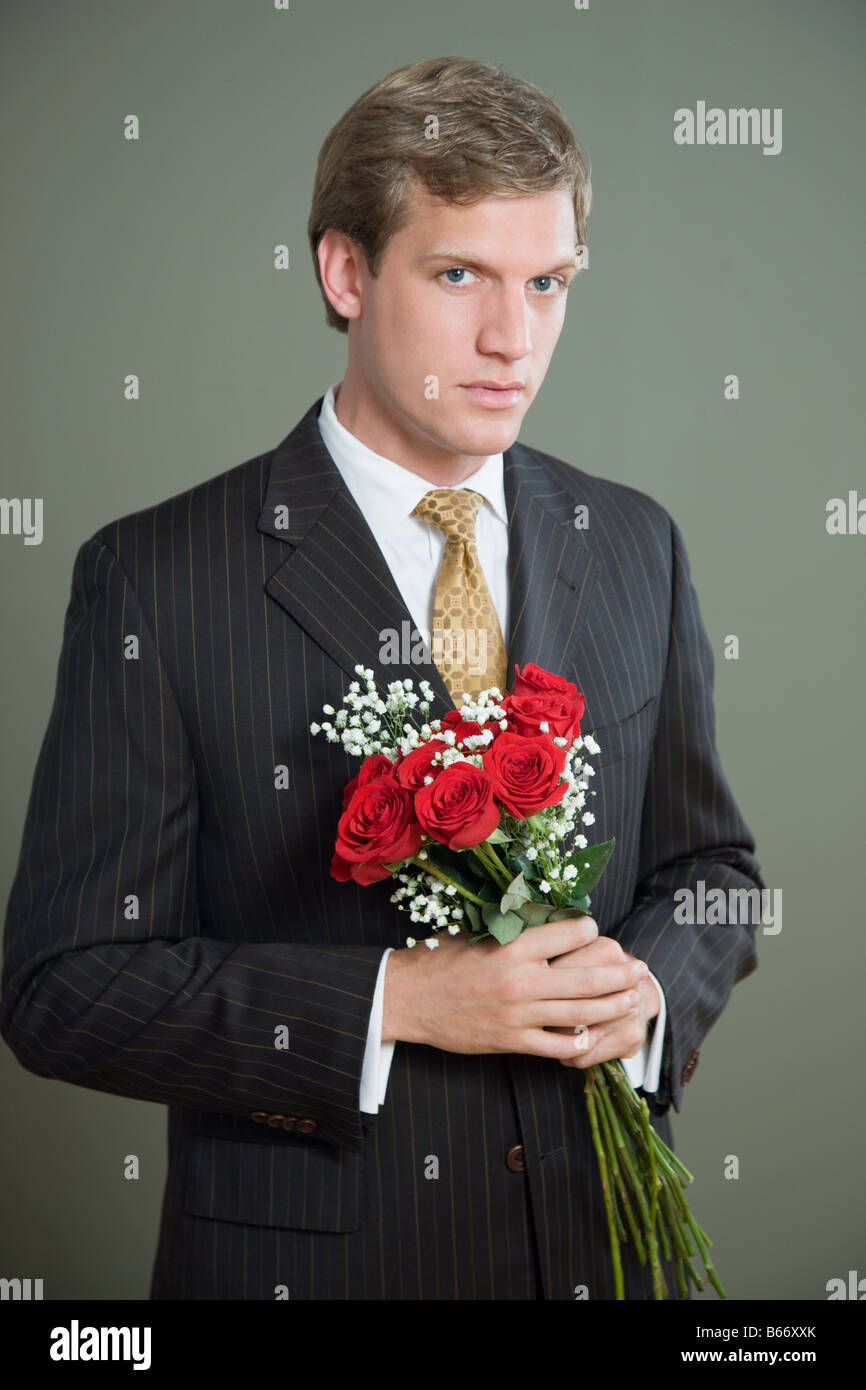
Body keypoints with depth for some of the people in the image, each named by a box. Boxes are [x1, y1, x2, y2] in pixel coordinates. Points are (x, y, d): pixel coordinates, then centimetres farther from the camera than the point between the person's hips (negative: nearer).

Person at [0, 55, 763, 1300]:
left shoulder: (636, 548, 2)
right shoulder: (157, 580, -12)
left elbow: (708, 865, 10)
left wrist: (649, 987, -11)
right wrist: (396, 1000, -21)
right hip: (307, 1254, -3)